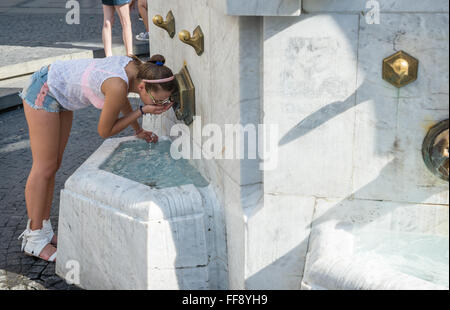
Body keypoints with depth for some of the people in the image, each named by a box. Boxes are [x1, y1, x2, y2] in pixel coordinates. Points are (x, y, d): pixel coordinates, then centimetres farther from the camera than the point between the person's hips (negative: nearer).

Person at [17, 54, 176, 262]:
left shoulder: (136, 67, -10)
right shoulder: (118, 86, -34)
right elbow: (104, 131, -19)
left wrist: (138, 131, 17)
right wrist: (143, 111, -21)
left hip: (59, 93, 9)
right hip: (43, 91, -9)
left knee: (54, 165, 12)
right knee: (44, 167, -3)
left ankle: (43, 230, 22)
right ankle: (34, 240, 8)